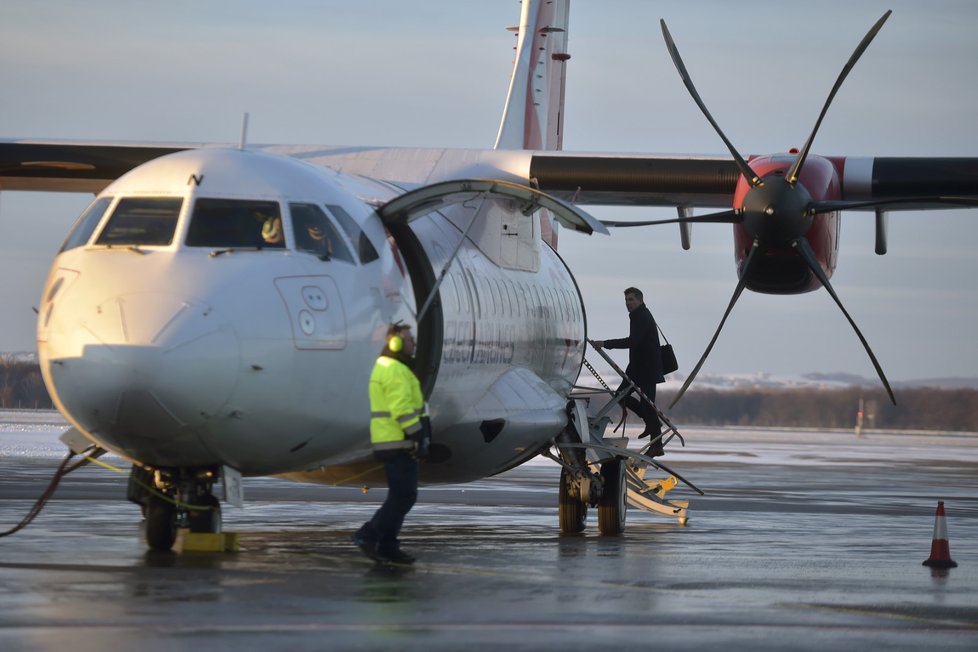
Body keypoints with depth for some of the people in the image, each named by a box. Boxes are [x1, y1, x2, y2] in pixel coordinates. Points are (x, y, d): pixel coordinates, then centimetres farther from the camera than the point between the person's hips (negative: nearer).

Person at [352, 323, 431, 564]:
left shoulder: (386, 368, 19)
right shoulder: (396, 371, -15)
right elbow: (402, 409, -22)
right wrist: (419, 438, -21)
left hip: (390, 442, 11)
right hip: (399, 444, -11)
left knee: (399, 496, 12)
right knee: (404, 496, -9)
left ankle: (388, 546, 12)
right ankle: (368, 535, -10)